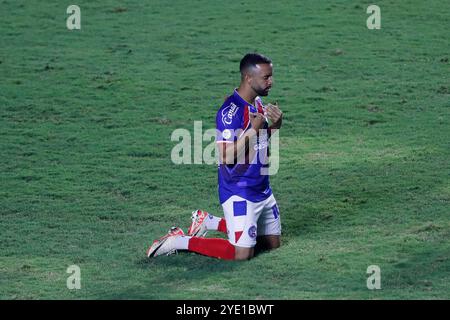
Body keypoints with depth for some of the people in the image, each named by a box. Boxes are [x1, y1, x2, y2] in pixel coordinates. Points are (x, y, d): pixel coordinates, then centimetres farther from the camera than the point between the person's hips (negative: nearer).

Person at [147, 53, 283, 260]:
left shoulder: (257, 103, 6)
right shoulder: (231, 112, -22)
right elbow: (226, 156, -27)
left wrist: (276, 124, -3)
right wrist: (255, 128, -26)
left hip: (262, 189, 9)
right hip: (239, 194, -9)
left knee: (273, 242, 19)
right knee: (241, 253, -13)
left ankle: (210, 222, 28)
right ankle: (179, 241, 0)